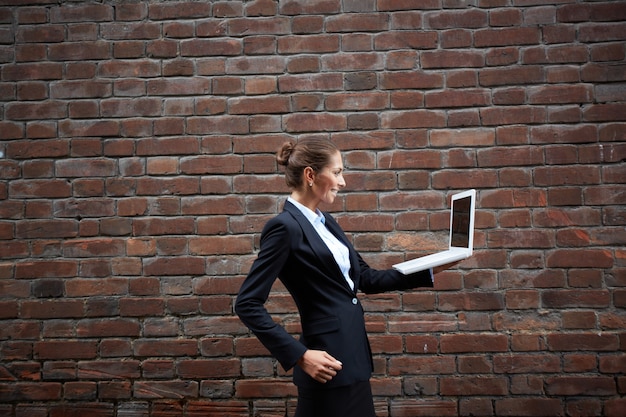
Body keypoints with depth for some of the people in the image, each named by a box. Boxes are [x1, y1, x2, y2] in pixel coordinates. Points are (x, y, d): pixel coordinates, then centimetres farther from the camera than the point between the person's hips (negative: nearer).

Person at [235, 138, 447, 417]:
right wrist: (299, 355, -19)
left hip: (352, 352, 9)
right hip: (329, 362, -9)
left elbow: (365, 278, 14)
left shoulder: (325, 222, 10)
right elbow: (247, 304, -18)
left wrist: (428, 272, 9)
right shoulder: (286, 226, -16)